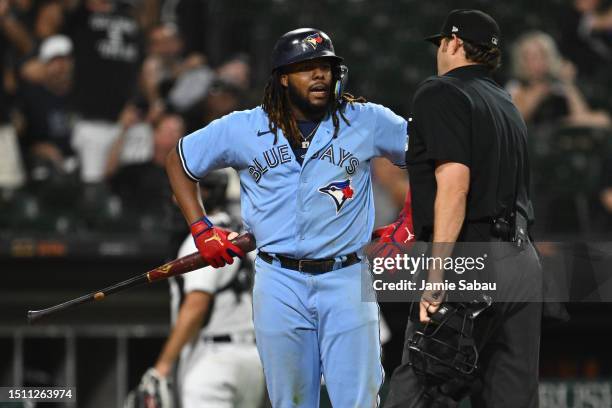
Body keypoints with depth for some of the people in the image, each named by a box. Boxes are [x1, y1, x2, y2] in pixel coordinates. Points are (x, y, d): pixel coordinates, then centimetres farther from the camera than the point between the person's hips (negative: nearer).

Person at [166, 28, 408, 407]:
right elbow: (179, 161, 17)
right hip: (280, 284, 1)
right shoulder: (243, 129, 4)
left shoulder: (367, 121, 1)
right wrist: (201, 229, 8)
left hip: (346, 281, -1)